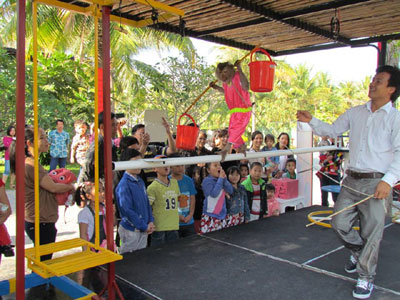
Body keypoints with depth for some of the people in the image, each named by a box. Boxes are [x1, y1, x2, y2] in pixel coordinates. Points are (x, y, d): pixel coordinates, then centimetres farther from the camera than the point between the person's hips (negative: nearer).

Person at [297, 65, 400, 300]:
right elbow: (333, 130, 18)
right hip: (352, 180, 5)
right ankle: (359, 252, 38)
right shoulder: (356, 113, 11)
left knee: (371, 231, 1)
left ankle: (366, 277, 20)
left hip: (377, 183, -5)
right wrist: (312, 121, 4)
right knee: (339, 223, 7)